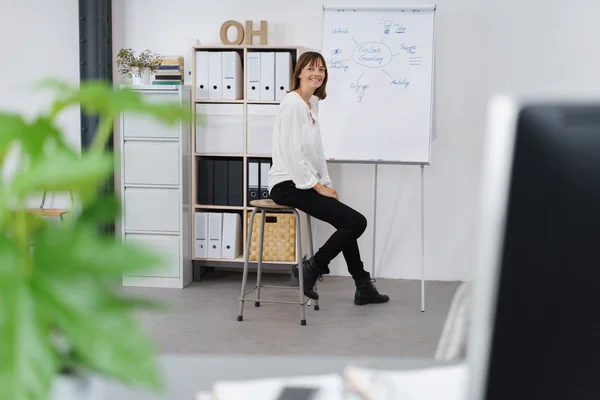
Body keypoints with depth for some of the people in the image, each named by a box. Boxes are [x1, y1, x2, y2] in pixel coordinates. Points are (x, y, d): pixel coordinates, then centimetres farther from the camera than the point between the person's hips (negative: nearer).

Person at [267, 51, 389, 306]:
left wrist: (326, 184, 7)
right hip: (289, 185, -10)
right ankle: (312, 268, -1)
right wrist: (318, 187, -17)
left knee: (346, 222, 16)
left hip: (305, 182, 10)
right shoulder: (292, 104, -16)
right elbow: (292, 153, -21)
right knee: (356, 222, -13)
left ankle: (363, 288, 28)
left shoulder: (313, 103, 13)